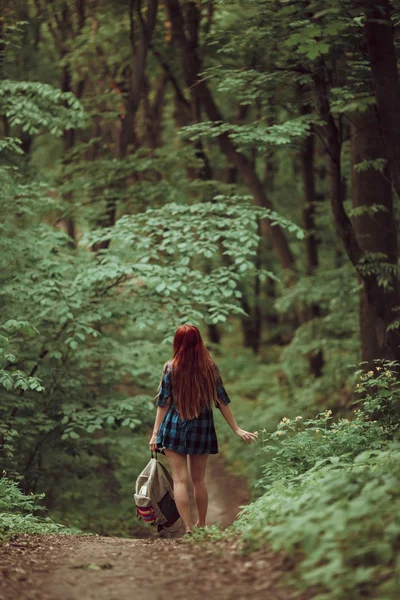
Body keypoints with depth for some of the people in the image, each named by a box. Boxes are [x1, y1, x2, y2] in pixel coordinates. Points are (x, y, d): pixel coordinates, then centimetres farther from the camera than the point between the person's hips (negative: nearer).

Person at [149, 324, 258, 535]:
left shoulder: (171, 367, -6)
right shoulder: (210, 367, -1)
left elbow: (163, 403, -4)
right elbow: (222, 401, 1)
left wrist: (156, 434, 0)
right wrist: (237, 429, 7)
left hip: (175, 428, -2)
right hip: (202, 429, 2)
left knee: (180, 480, -1)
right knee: (199, 479, 16)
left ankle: (189, 529, -8)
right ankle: (202, 525, 27)